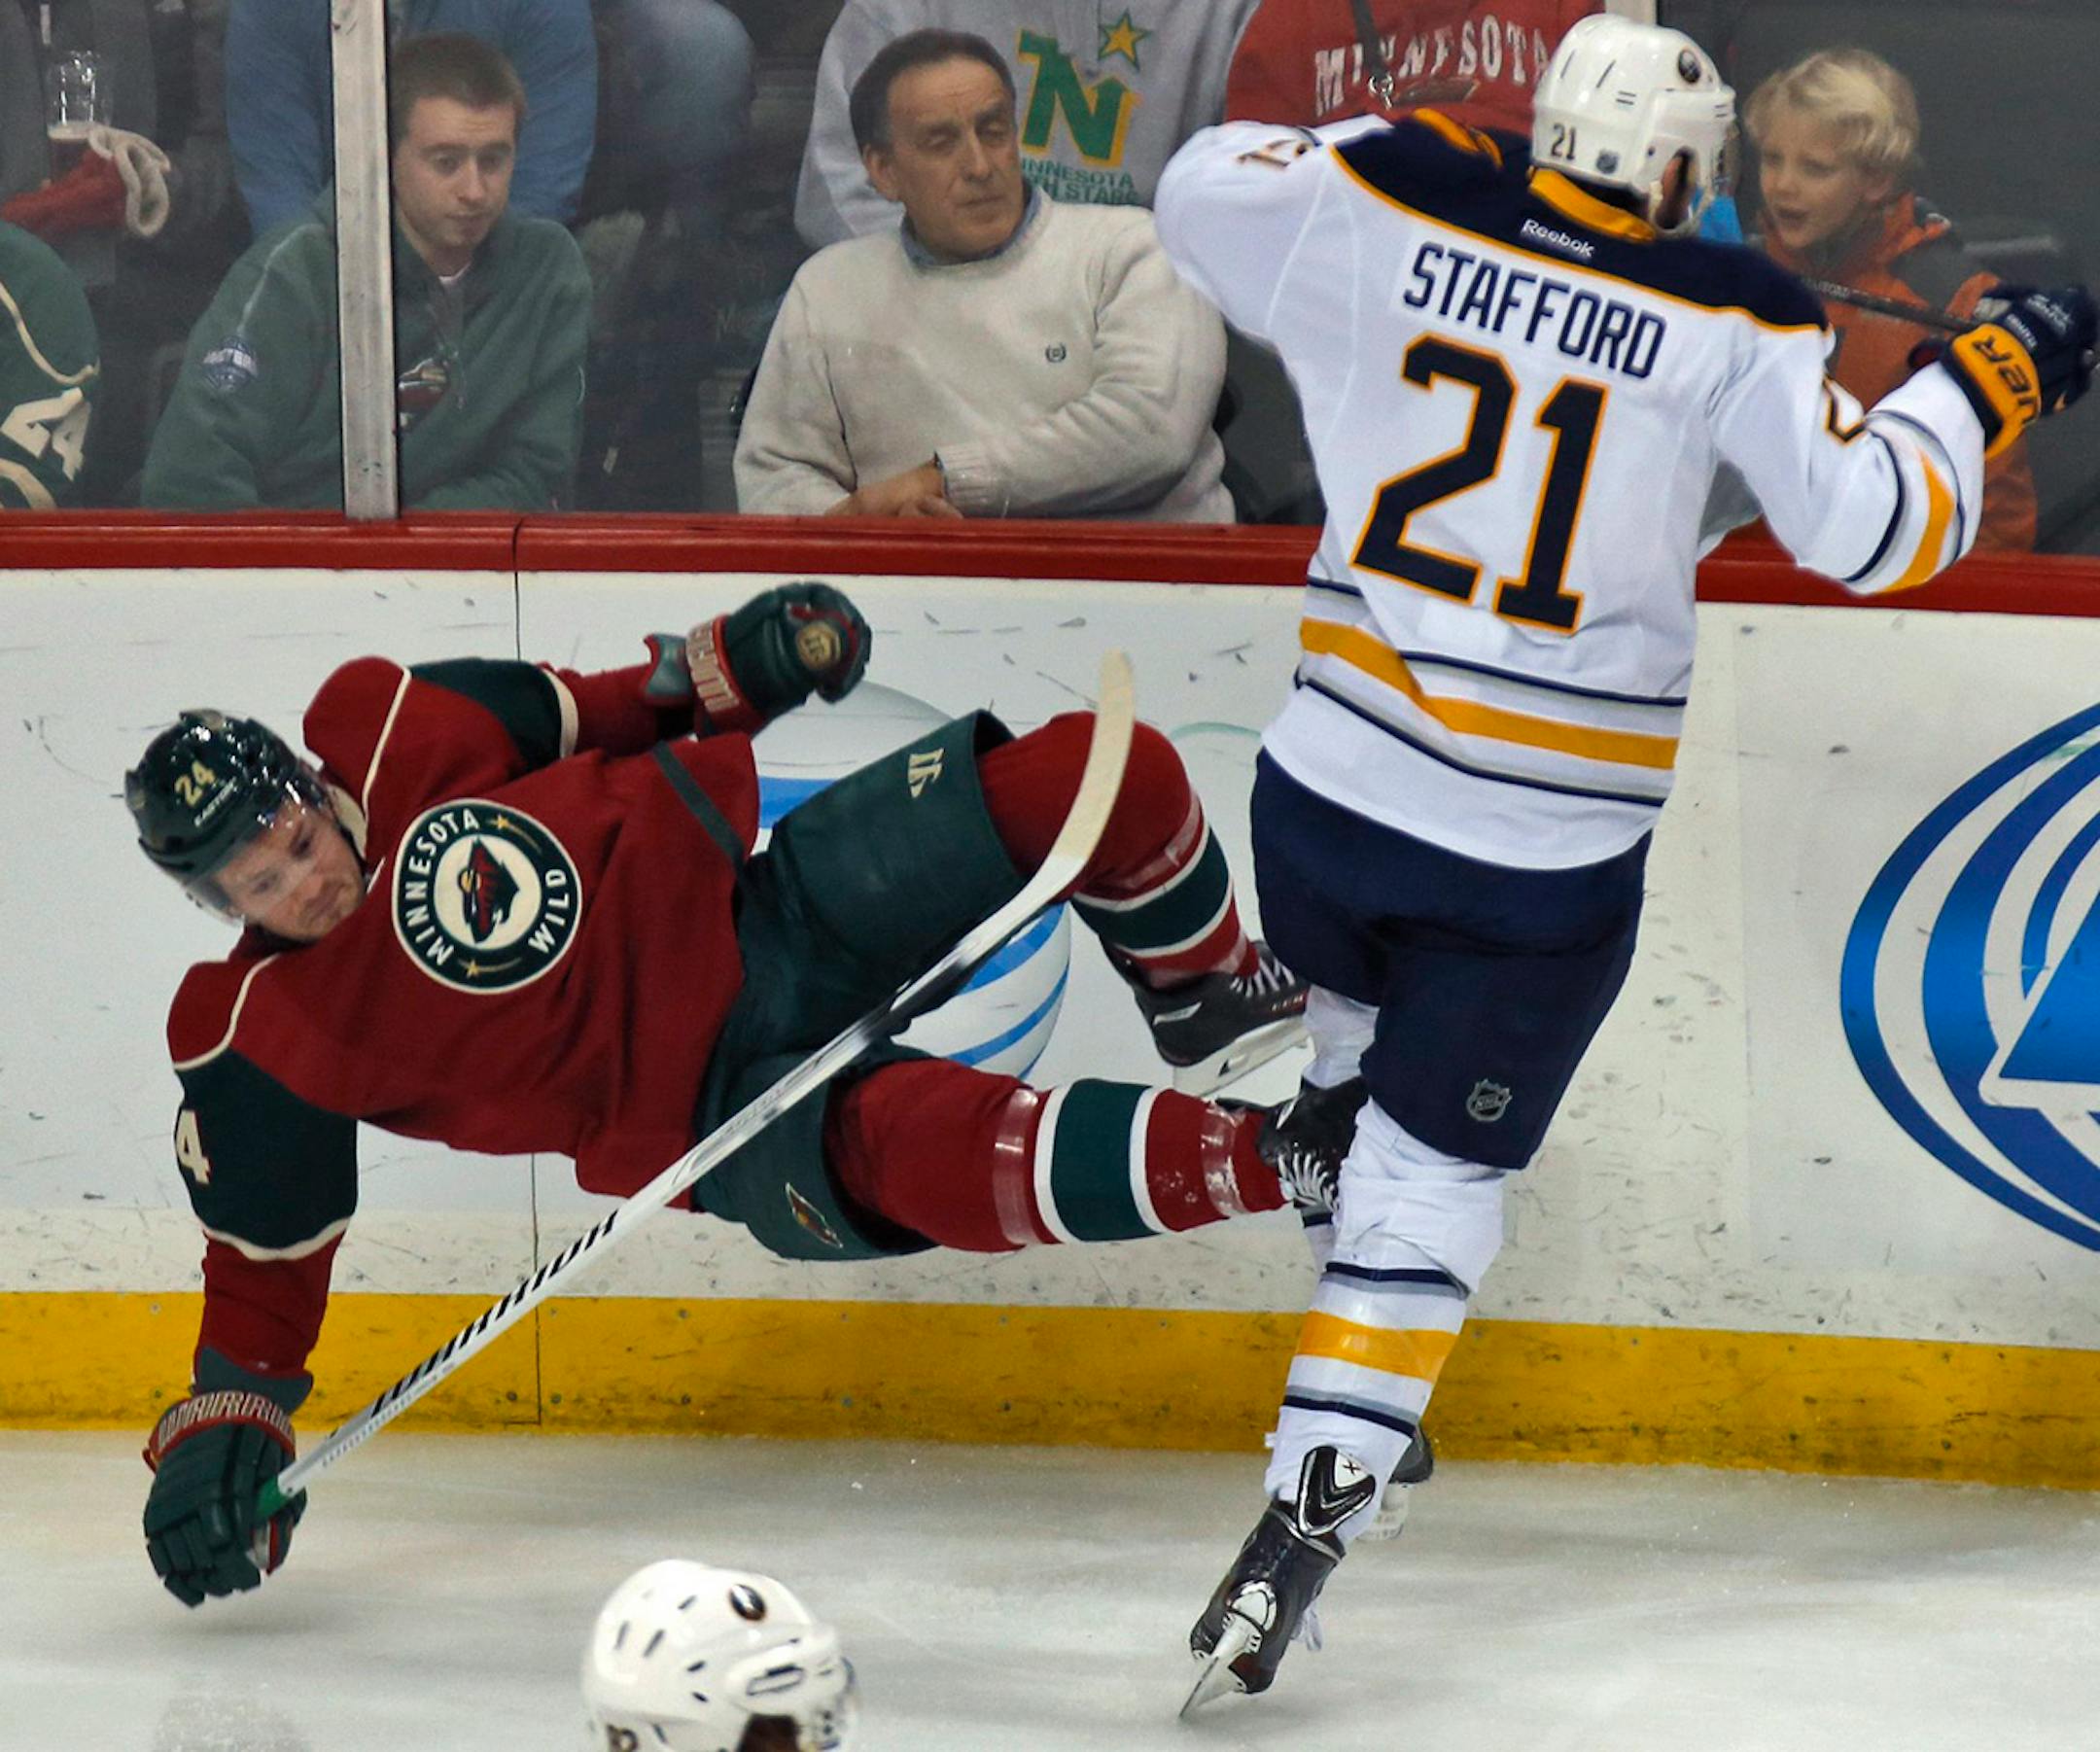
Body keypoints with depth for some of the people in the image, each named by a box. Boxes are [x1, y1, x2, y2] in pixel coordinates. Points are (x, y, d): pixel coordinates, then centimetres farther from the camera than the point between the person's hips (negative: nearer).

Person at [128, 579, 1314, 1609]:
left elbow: (569, 720, 12)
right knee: (907, 1146, -39)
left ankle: (1205, 986, 14)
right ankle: (1240, 1159, -28)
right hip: (726, 1101, -3)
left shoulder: (383, 733, -5)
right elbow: (264, 1255, 1)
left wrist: (718, 666, -2)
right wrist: (225, 1426, -8)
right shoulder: (253, 1036, -10)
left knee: (1102, 773, -15)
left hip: (767, 905, 3)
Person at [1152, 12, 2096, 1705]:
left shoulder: (1382, 215, -4)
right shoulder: (1729, 322, -10)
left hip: (1333, 788, 2)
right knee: (1430, 1182, 5)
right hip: (1547, 856, -2)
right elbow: (1873, 526, -11)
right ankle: (1295, 1537, -3)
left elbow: (1204, 184, 11)